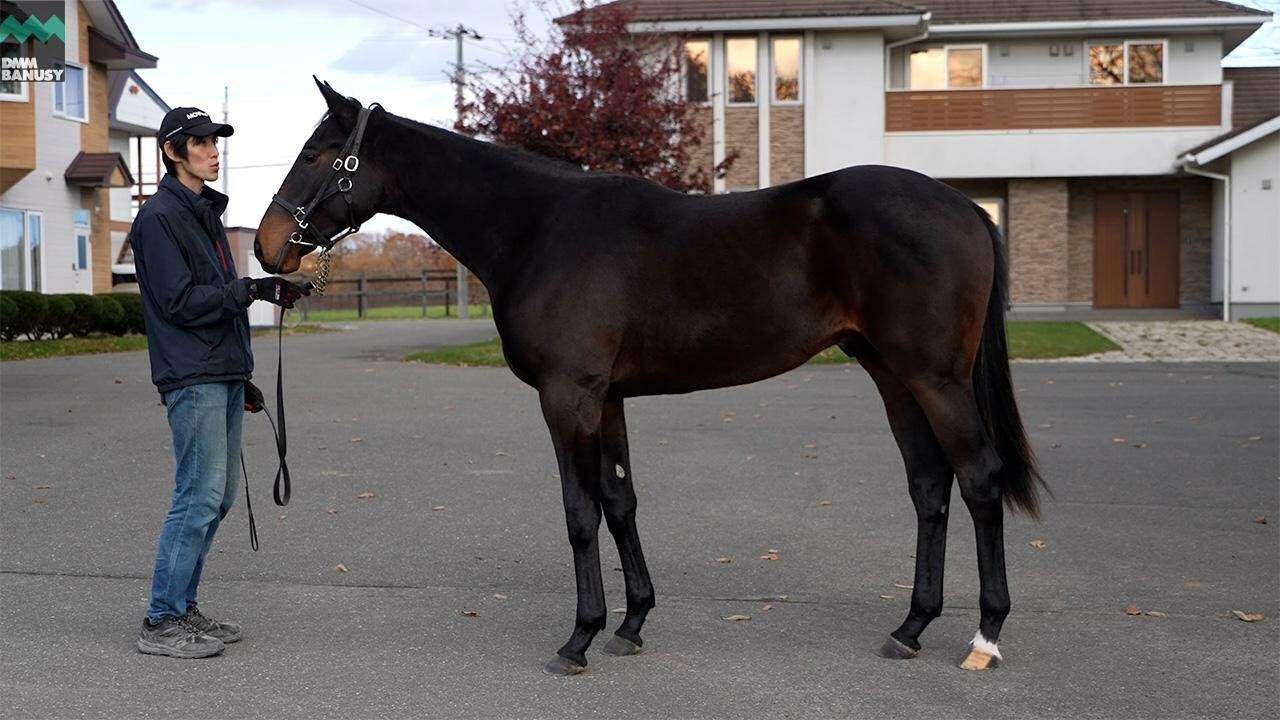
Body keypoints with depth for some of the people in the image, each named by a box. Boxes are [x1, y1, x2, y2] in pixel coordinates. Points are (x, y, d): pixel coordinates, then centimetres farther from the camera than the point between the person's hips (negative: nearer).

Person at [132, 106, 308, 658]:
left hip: (223, 374, 9)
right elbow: (181, 301, -16)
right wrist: (254, 290, -22)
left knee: (216, 496, 11)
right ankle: (162, 622, 0)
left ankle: (183, 608, 20)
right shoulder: (160, 216, -9)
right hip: (193, 377, -9)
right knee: (200, 497, -9)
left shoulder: (205, 212, 18)